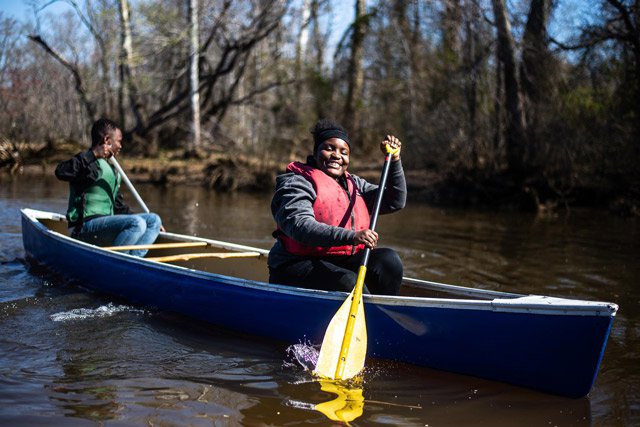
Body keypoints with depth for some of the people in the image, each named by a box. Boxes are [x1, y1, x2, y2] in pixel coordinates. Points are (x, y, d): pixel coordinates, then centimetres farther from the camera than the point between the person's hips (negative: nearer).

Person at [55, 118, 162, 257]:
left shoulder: (112, 171, 24)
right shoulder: (88, 162, -4)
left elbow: (118, 206, 28)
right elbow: (61, 172, -25)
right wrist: (92, 154, -28)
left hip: (105, 222, 9)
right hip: (85, 225, -9)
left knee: (154, 220, 0)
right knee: (137, 224, -27)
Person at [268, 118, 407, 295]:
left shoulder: (354, 184, 18)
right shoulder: (296, 183, -7)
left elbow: (395, 202, 17)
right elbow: (300, 226, -25)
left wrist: (394, 160, 5)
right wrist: (351, 237, -37)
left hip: (341, 262, 7)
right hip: (296, 267, -7)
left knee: (387, 258, -16)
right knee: (351, 284, -31)